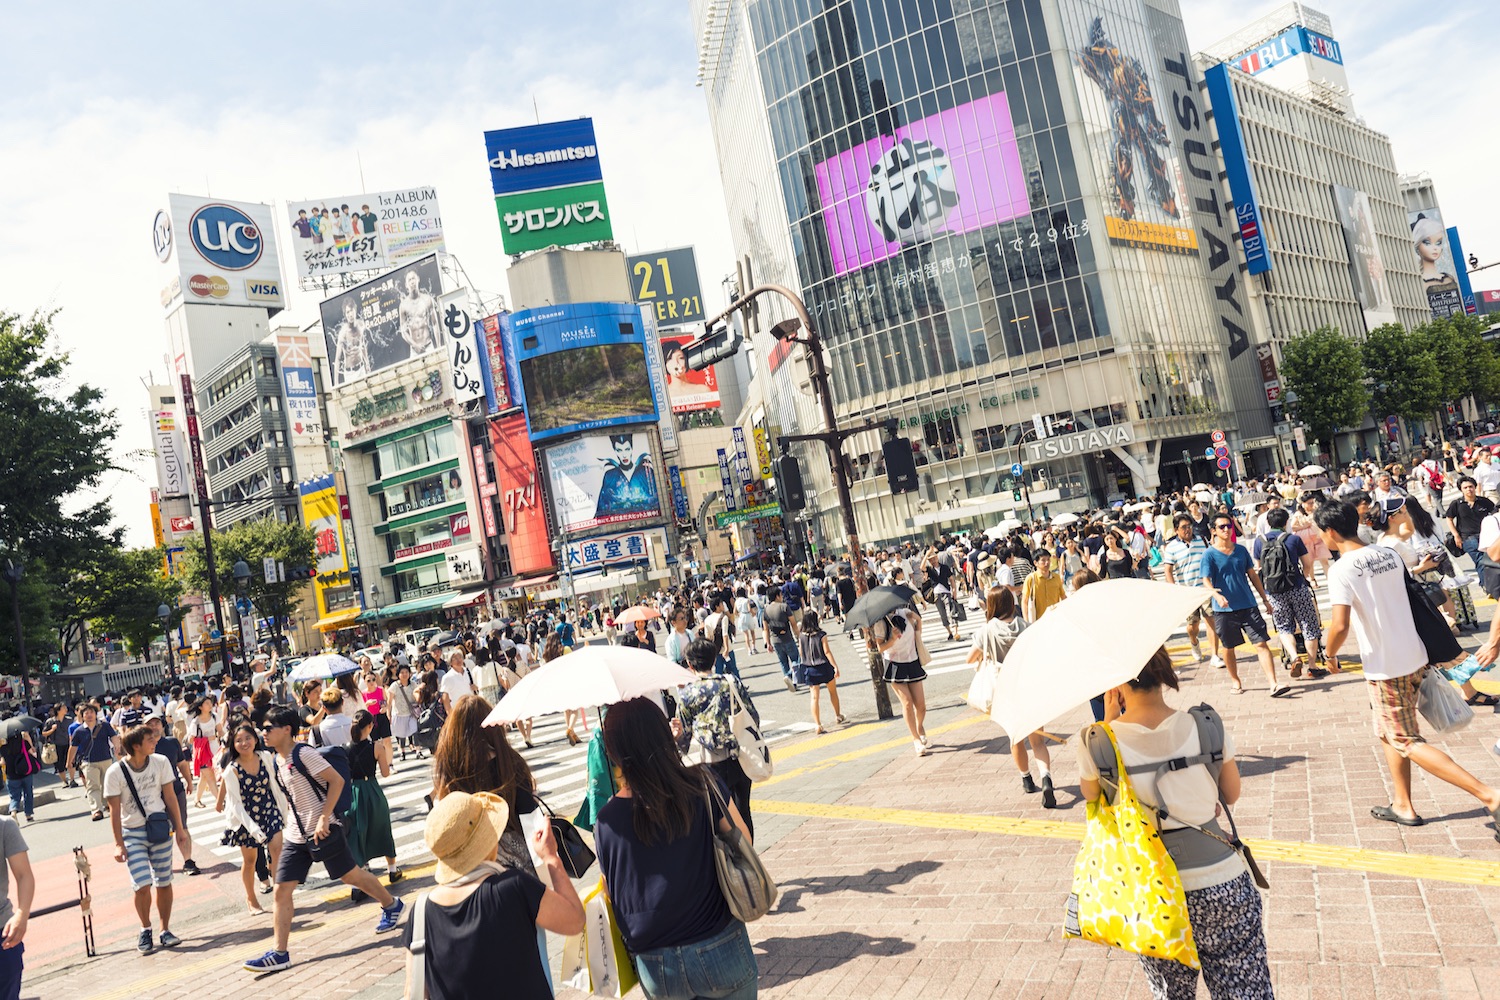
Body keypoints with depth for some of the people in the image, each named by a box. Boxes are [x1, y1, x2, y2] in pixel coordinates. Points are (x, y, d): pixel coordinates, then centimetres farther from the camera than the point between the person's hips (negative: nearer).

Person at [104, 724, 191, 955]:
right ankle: (145, 930, 15)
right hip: (132, 833, -2)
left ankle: (165, 931, 19)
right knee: (142, 885, -9)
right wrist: (119, 843, -8)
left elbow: (170, 797, 3)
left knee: (164, 882, 4)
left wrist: (180, 829, 4)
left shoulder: (160, 762, -5)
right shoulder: (115, 772, -12)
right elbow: (115, 810, -6)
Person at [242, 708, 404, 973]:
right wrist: (287, 827, 18)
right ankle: (280, 954, 5)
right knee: (281, 890, 0)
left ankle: (391, 905, 30)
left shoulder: (304, 754, -17)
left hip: (322, 832, -7)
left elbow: (337, 780, -20)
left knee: (350, 875, 7)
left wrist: (323, 819, -23)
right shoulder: (277, 760, 7)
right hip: (295, 835, 7)